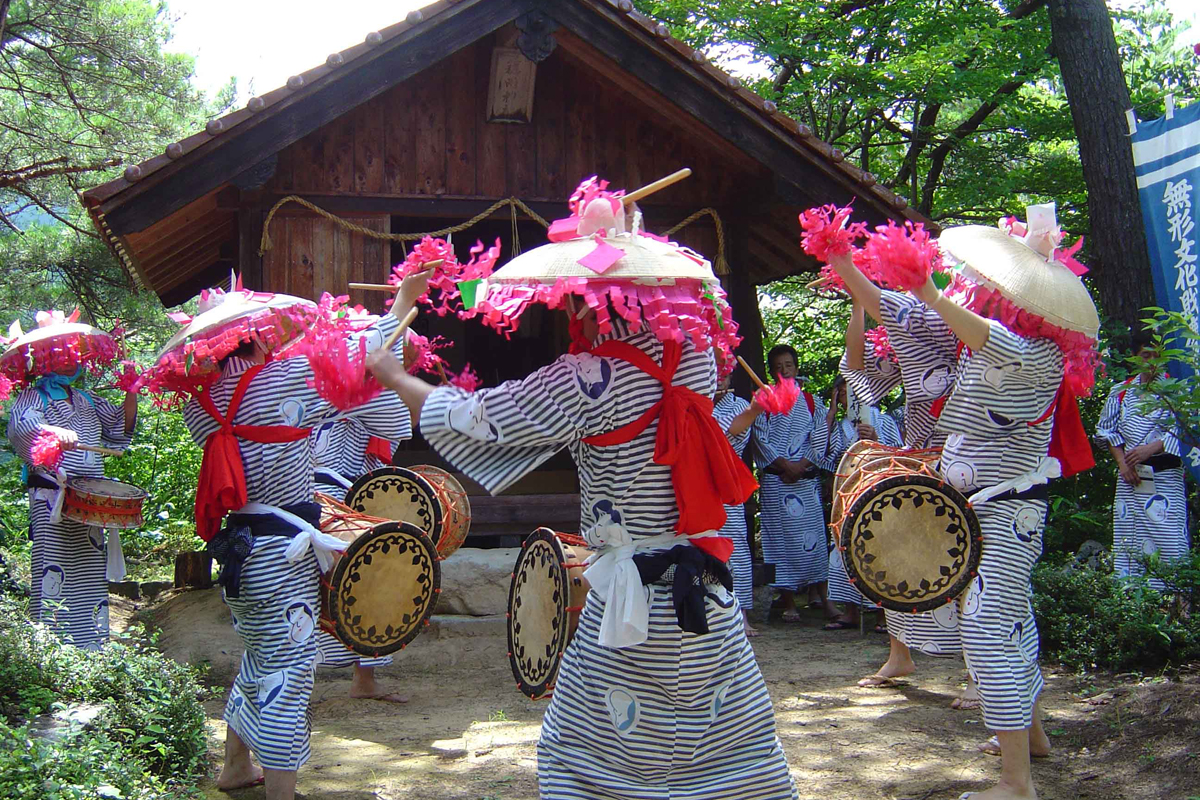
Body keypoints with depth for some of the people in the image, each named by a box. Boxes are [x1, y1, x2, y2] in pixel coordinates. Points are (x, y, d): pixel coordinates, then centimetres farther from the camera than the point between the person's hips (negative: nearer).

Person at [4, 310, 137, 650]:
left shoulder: (86, 400, 19)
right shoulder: (32, 397, 0)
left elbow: (120, 428, 19)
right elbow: (19, 426, -20)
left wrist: (130, 393, 5)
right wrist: (50, 433, -40)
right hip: (53, 505, -6)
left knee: (91, 579, 5)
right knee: (54, 575, -11)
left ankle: (91, 650, 9)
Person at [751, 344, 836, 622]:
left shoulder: (811, 403, 11)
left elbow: (819, 440, 5)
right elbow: (760, 439, -2)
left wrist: (802, 465, -9)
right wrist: (784, 464, -12)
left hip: (807, 478, 1)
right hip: (775, 480, -1)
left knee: (814, 534, -4)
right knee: (782, 535, -4)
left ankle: (824, 597, -2)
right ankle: (788, 601, 0)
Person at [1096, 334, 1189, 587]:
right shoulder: (1122, 391, 11)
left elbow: (1181, 430, -6)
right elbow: (1108, 430, 13)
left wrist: (1151, 449, -15)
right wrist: (1122, 462, 1)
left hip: (1165, 474, -3)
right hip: (1130, 473, 3)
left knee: (1169, 537, -10)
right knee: (1128, 537, 2)